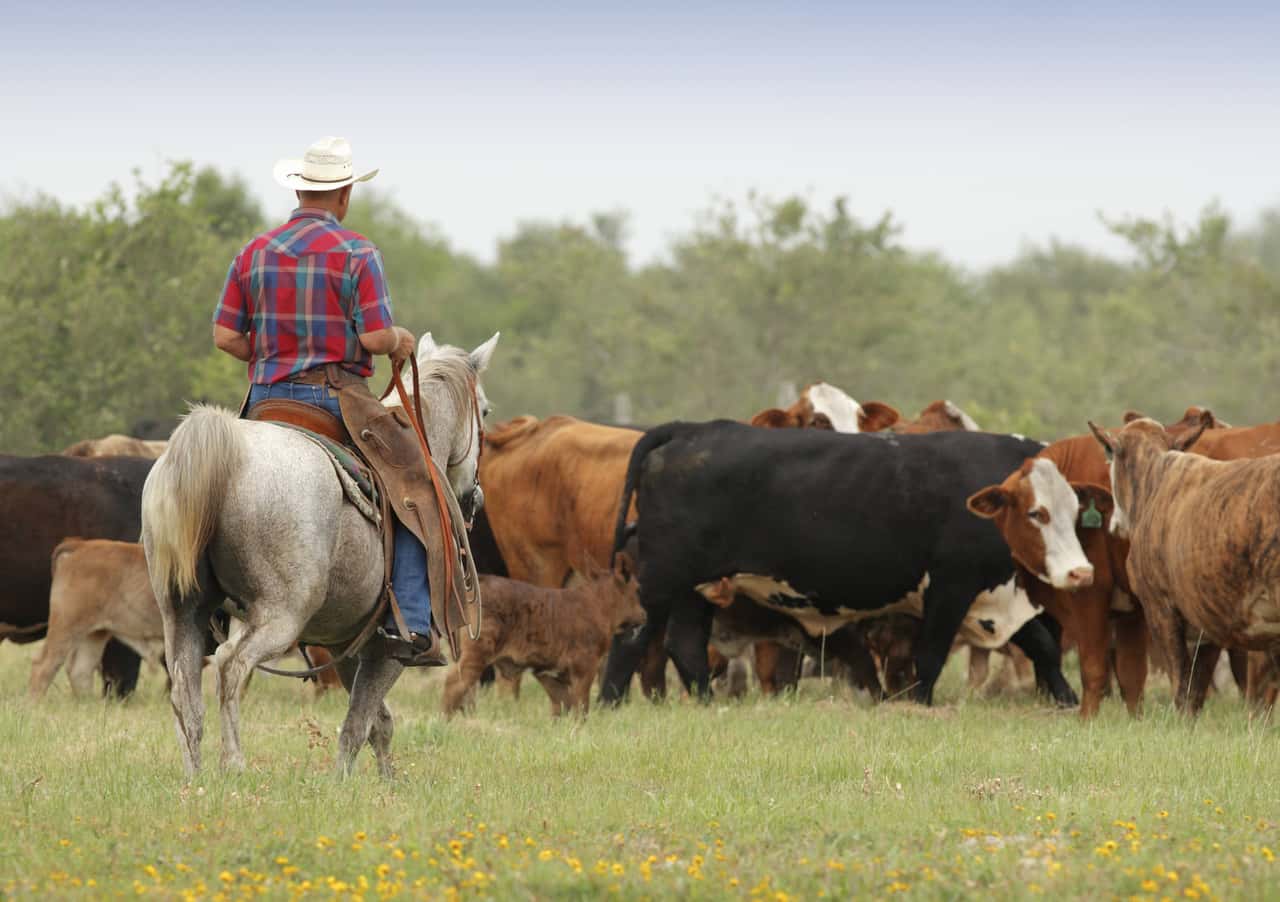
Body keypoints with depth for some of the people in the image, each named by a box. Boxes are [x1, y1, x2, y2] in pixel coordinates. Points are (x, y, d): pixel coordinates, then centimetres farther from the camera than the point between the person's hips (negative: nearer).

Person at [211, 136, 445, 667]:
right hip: (337, 399, -5)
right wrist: (400, 342, 7)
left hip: (267, 399, 5)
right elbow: (375, 337, -15)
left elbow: (224, 335, 5)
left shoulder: (254, 254, 8)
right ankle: (410, 628, -5)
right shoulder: (356, 253, -7)